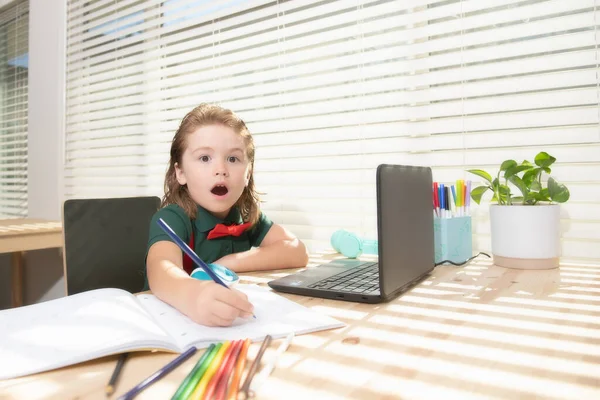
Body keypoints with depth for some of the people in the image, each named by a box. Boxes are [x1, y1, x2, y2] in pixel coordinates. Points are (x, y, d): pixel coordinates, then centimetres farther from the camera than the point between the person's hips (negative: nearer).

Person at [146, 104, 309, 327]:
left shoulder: (246, 216, 1)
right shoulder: (171, 219, -14)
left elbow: (297, 252, -8)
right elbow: (160, 270, -34)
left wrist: (228, 263, -17)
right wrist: (194, 295, -56)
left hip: (235, 327, 4)